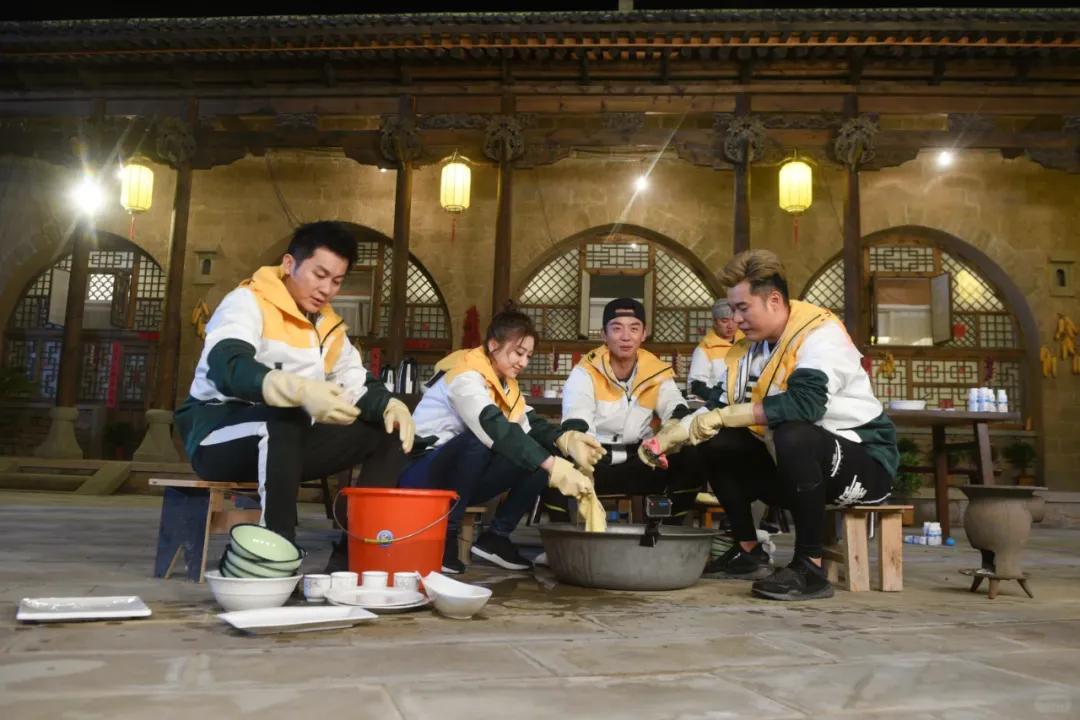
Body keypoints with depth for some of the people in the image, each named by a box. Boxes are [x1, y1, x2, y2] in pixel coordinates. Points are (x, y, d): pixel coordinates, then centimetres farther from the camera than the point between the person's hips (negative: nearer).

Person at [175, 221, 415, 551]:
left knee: (388, 432, -4)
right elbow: (227, 367, -30)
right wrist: (301, 391, -47)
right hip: (219, 436, -7)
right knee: (283, 416, -39)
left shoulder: (330, 326, 10)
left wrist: (390, 406, -15)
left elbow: (358, 383, 9)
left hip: (287, 439, 7)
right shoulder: (248, 302, -11)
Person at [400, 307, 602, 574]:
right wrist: (554, 467, -44)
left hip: (464, 479, 8)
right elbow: (495, 429, -36)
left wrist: (566, 440, -29)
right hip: (421, 476, -8)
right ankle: (444, 535, -20)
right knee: (479, 439, -37)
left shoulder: (505, 383, 7)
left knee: (540, 453, -10)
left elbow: (531, 424, -7)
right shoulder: (465, 375, -20)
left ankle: (495, 537, -1)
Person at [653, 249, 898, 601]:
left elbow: (804, 403, -36)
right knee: (716, 446, 0)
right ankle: (748, 552, 11)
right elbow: (717, 404, 2)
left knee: (793, 435, -36)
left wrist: (723, 416, -30)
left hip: (864, 461, -8)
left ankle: (809, 567, -25)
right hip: (804, 461, 8)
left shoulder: (820, 333, -20)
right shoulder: (750, 348, 4)